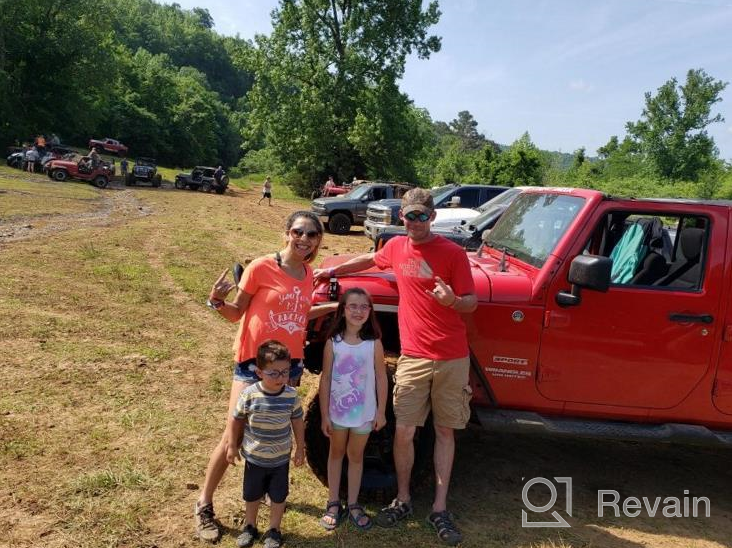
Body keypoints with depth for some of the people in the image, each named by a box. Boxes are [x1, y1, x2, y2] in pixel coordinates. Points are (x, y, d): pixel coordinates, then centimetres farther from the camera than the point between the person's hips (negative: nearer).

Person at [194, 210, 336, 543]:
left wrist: (333, 306, 11)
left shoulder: (307, 275, 4)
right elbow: (236, 313, -5)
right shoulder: (261, 267, -13)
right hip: (253, 362, -5)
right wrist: (217, 301, -24)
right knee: (234, 436, 0)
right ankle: (204, 505, 18)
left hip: (290, 364, 5)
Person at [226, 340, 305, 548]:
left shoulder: (291, 395, -16)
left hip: (281, 459, 1)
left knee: (278, 496, 15)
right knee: (252, 495, 20)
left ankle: (274, 531, 38)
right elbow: (236, 421, -6)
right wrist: (232, 446, 0)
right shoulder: (249, 395, -21)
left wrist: (300, 449, 3)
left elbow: (297, 422, -2)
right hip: (254, 458, 0)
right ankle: (250, 526, 44)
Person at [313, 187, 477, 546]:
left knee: (445, 431, 8)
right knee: (404, 432, 3)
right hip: (413, 357, 2)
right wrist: (334, 270, 31)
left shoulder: (452, 253, -8)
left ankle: (439, 509, 20)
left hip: (452, 358, -2)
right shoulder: (396, 247, 5)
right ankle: (402, 501, 24)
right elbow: (371, 259, 27)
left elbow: (472, 303, -6)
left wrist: (453, 300, -28)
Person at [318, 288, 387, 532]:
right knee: (336, 453, 16)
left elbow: (381, 378, -3)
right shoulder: (333, 343, -9)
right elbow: (325, 379, -6)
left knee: (356, 456, 15)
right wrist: (324, 415, -5)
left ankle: (353, 505, 28)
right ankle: (333, 503, 29)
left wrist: (381, 411, -2)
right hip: (337, 411, 0)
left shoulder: (374, 343, -9)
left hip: (364, 413, 0)